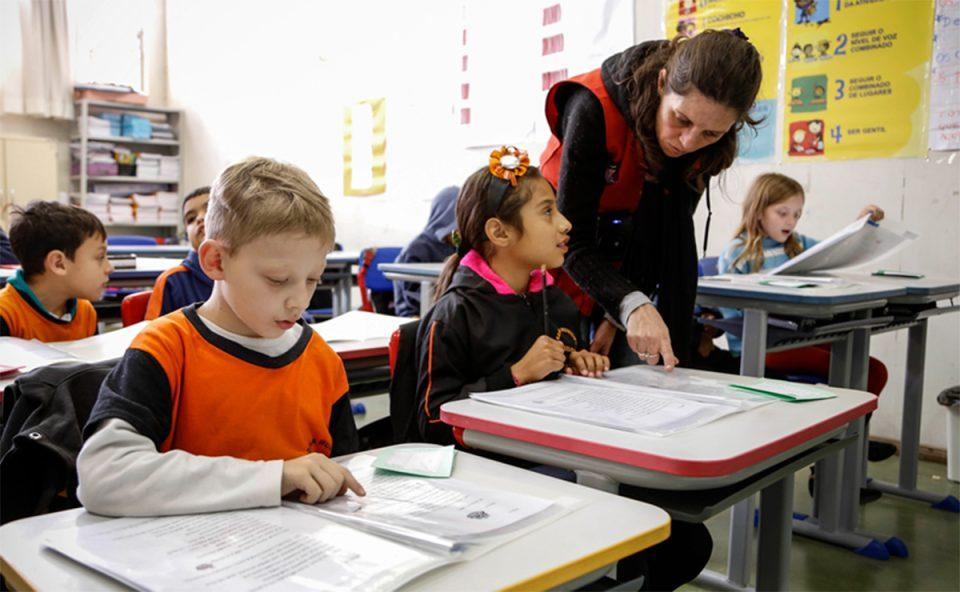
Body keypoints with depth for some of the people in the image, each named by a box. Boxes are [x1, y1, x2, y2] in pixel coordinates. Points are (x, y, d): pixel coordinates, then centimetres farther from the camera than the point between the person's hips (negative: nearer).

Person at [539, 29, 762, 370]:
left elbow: (668, 228, -7)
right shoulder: (596, 108, -29)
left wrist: (615, 316, -15)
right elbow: (574, 241, -28)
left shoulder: (713, 144, -16)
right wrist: (632, 306, -44)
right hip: (570, 268, -3)